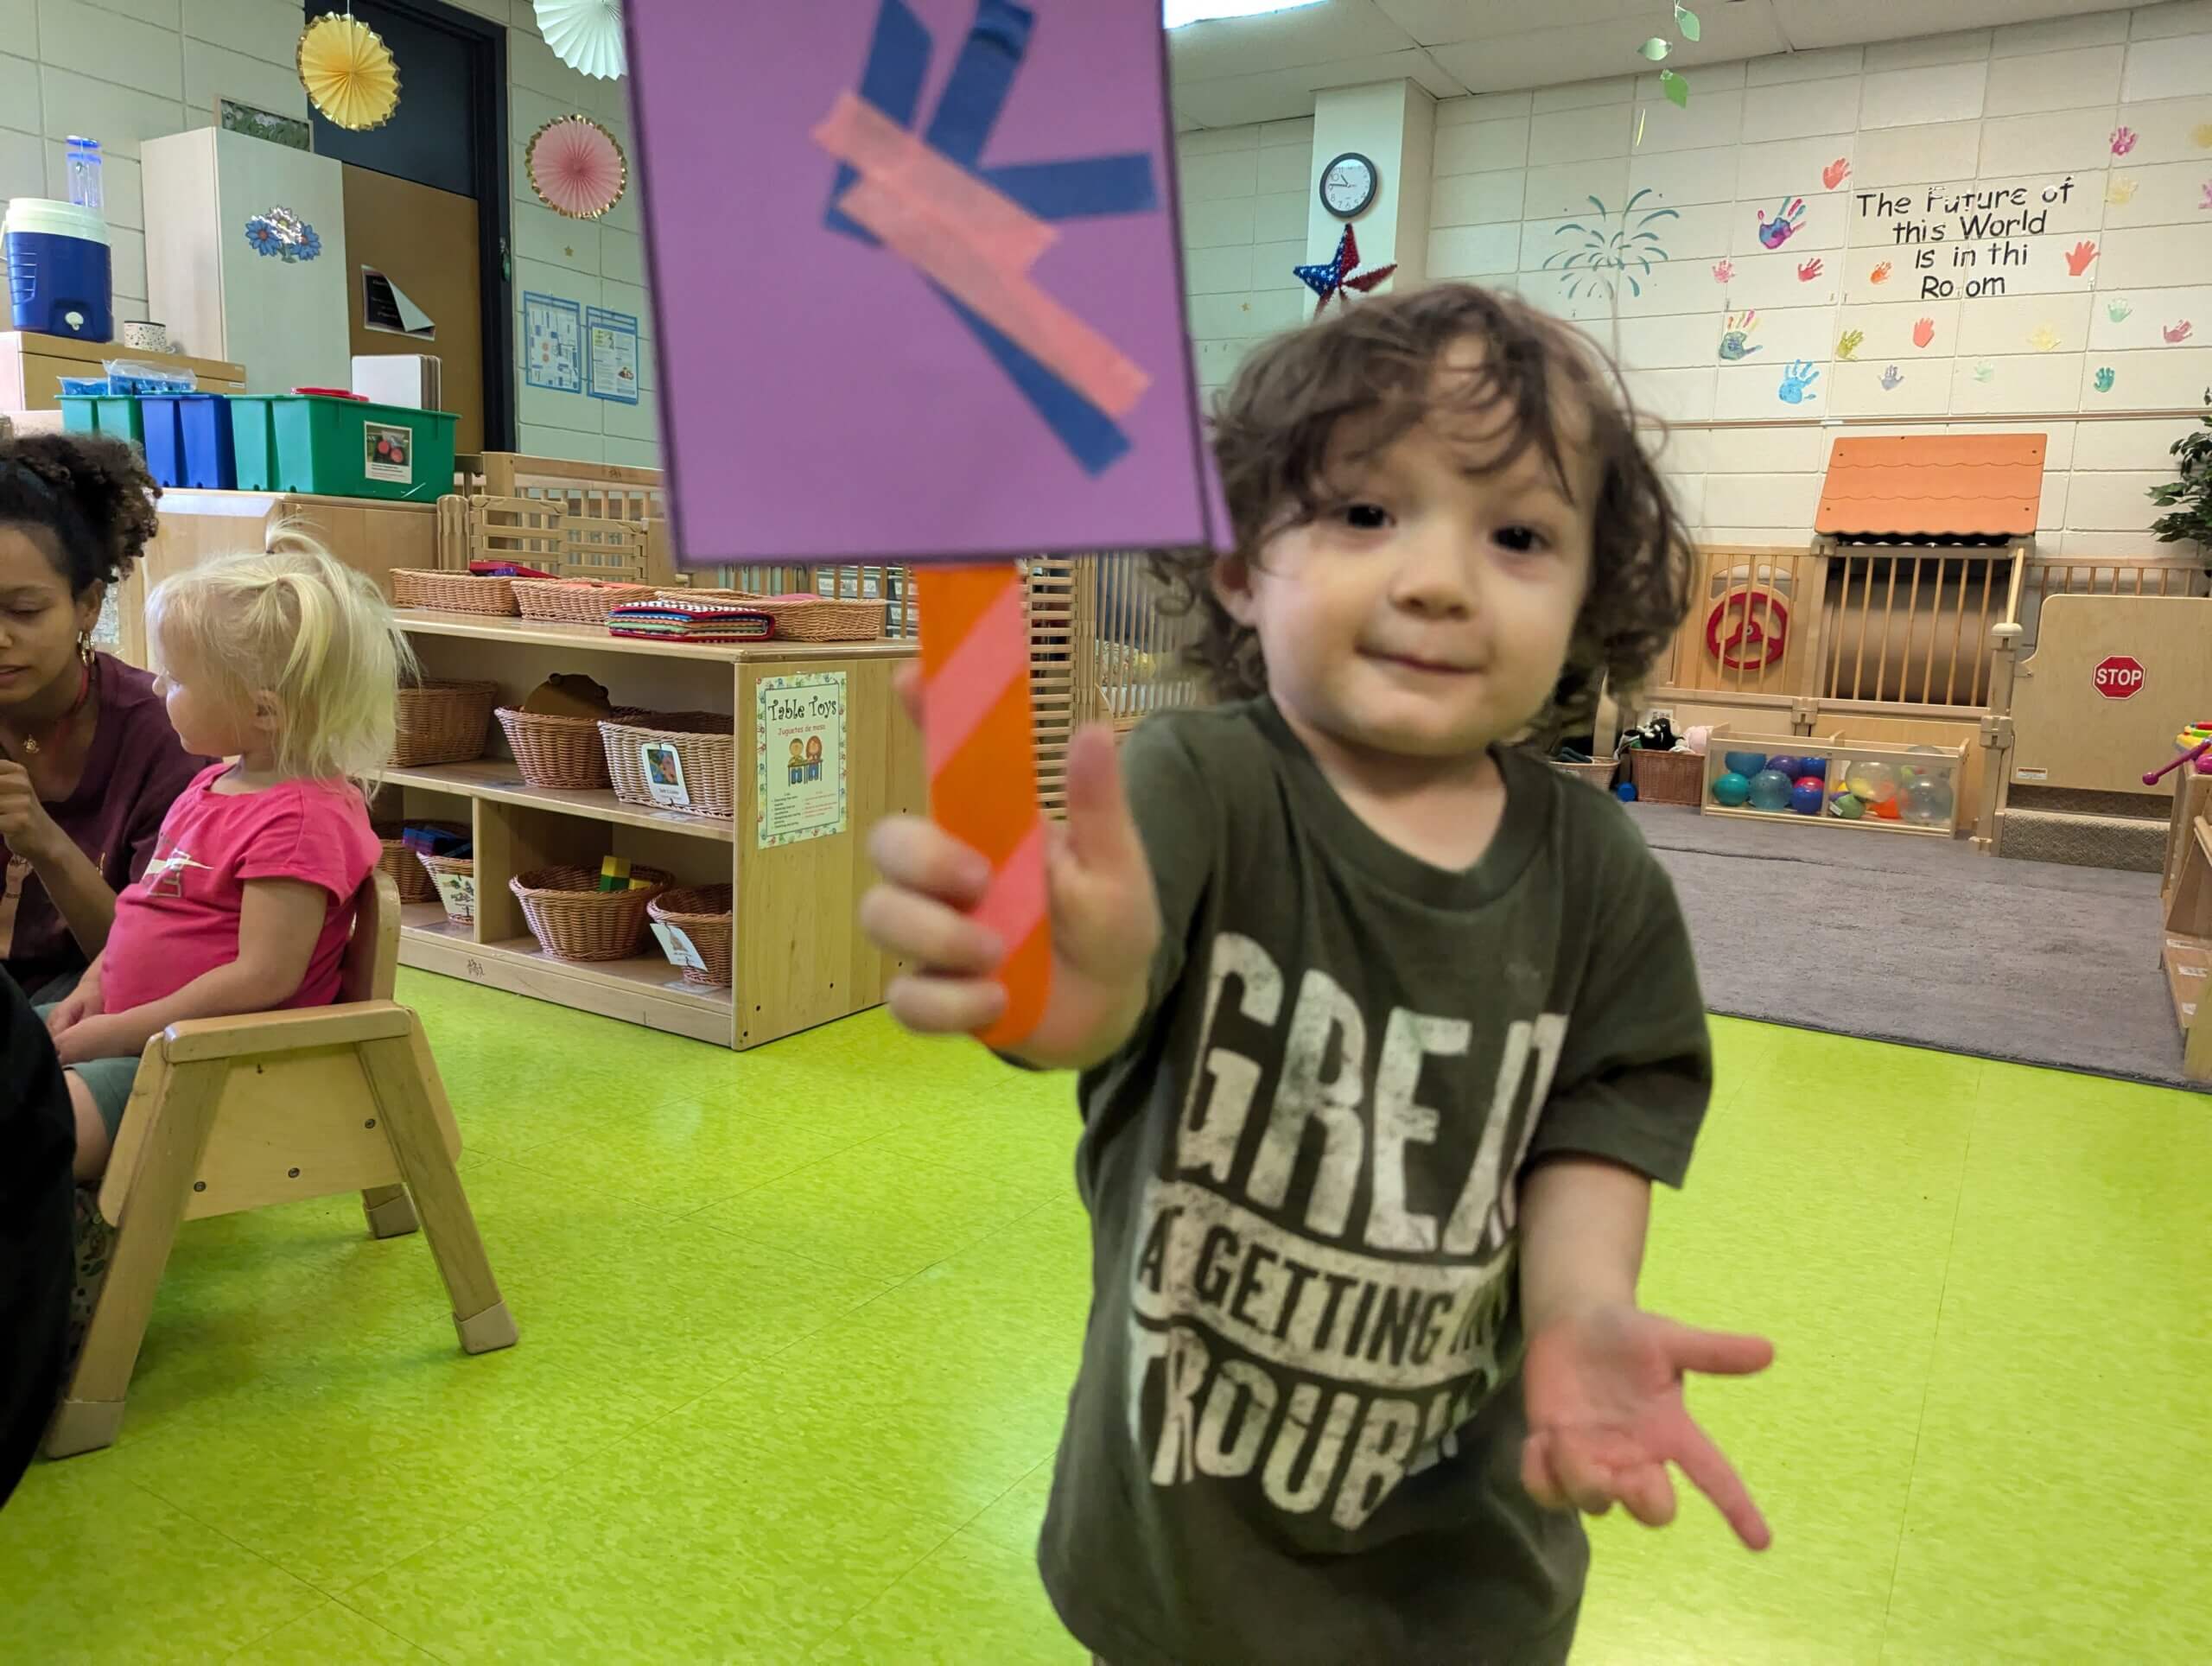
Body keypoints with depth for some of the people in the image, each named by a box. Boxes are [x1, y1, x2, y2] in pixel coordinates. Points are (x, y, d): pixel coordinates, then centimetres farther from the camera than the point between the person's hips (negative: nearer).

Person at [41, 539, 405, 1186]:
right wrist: (94, 987, 6)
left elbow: (263, 977, -25)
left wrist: (118, 1032, -17)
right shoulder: (215, 782, 10)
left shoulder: (300, 820, -23)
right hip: (123, 1022, 11)